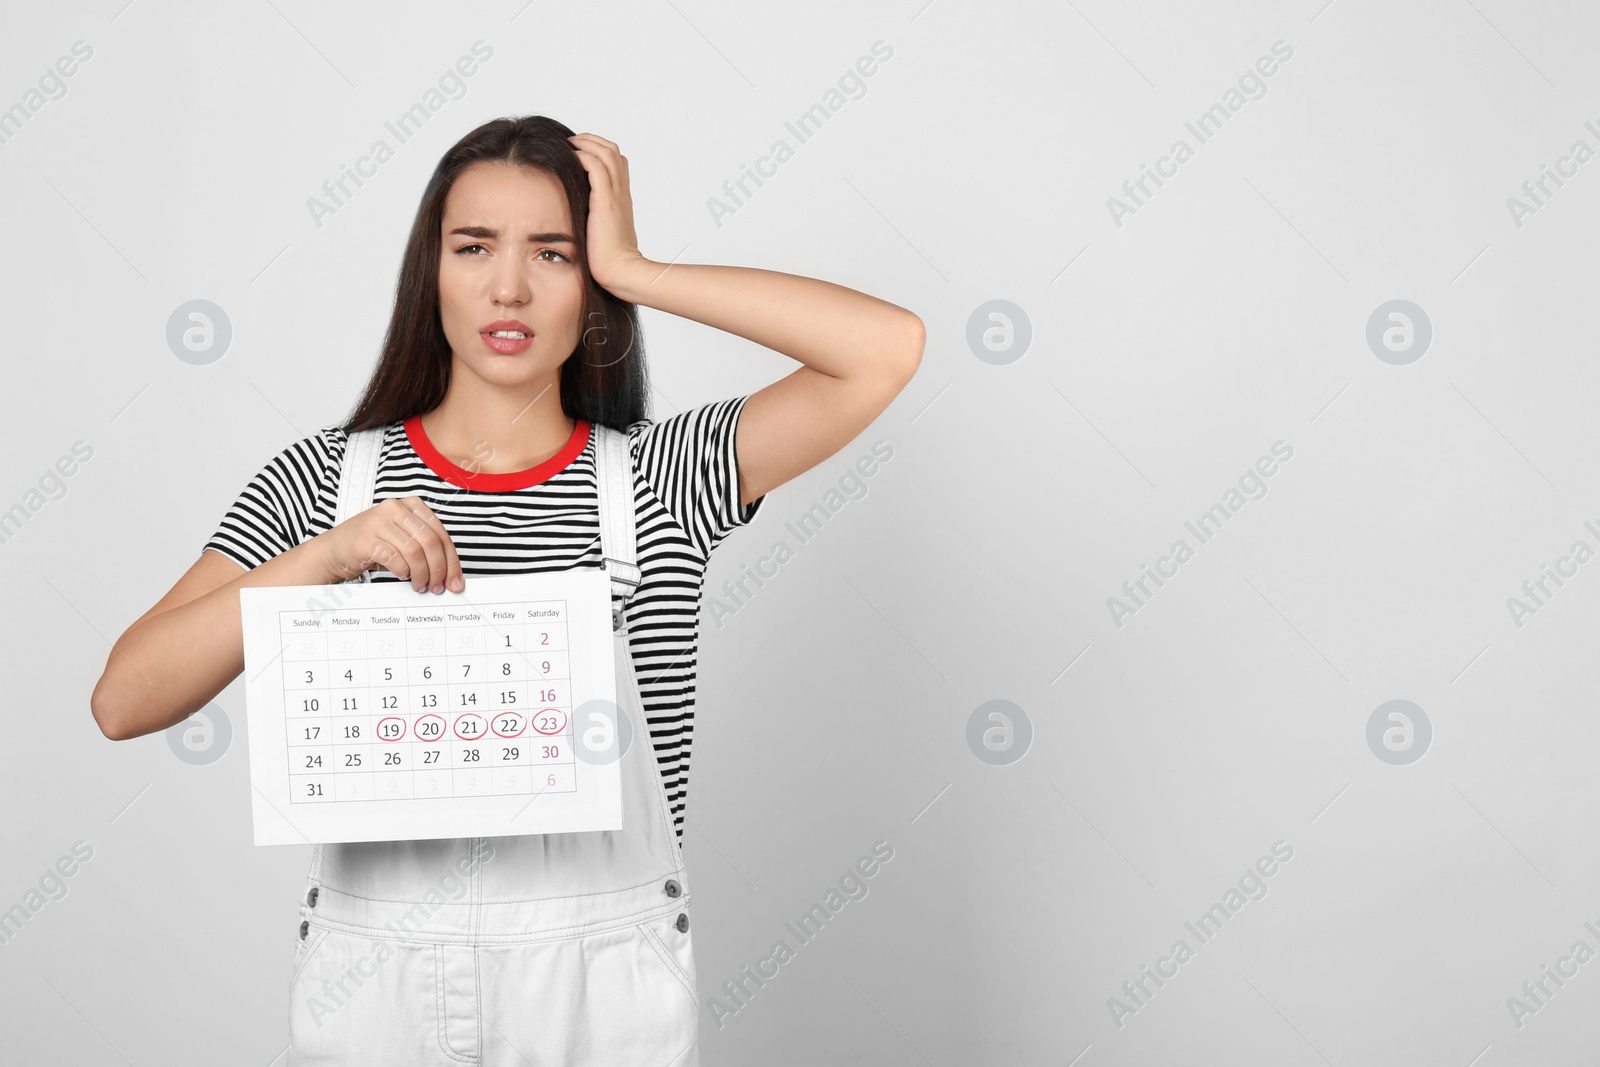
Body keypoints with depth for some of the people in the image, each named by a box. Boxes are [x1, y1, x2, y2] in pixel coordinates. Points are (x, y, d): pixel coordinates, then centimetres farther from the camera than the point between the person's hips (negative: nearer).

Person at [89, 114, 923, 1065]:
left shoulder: (665, 477, -1)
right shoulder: (323, 478, 0)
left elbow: (888, 345, -13)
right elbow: (124, 701, -5)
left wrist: (633, 270, -9)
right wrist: (325, 556, -18)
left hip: (607, 980, 0)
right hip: (373, 976, 1)